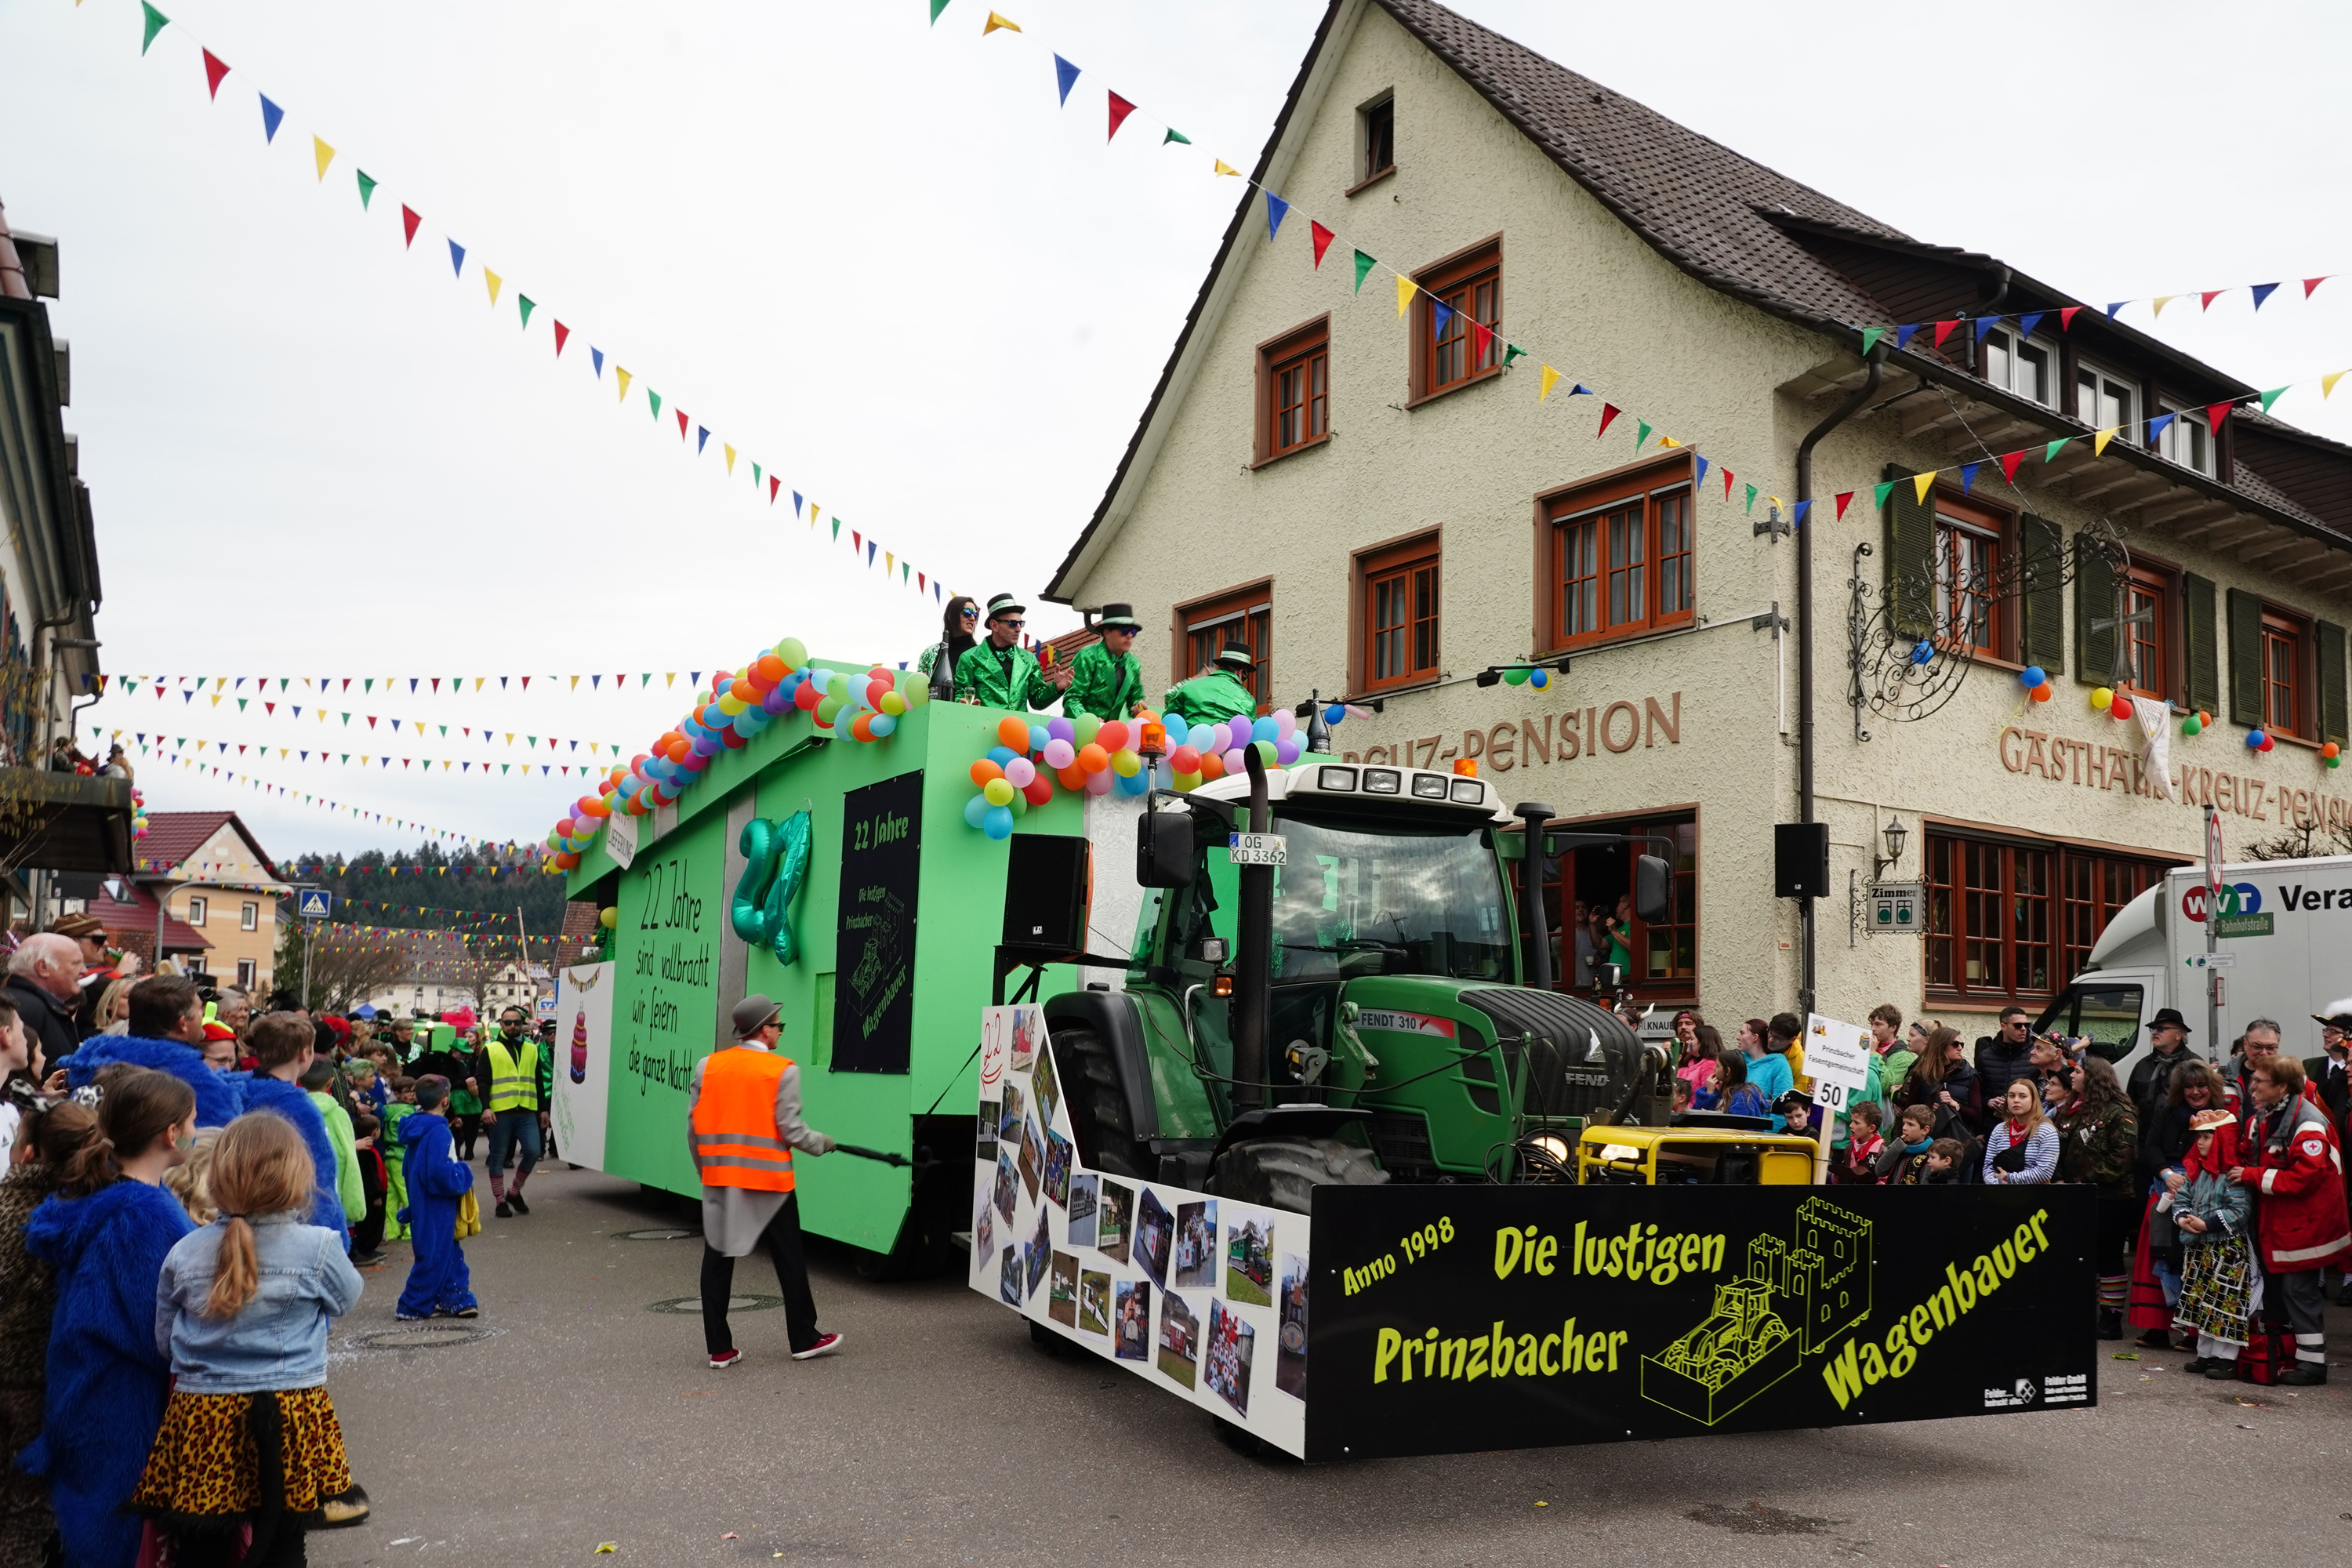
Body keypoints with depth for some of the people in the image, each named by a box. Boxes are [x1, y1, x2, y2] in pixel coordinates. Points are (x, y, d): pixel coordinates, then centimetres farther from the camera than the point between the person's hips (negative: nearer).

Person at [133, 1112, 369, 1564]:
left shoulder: (184, 1253, -4)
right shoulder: (318, 1247, -14)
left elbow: (164, 1339, 9)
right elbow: (346, 1299, 7)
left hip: (199, 1418, 3)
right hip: (288, 1421, -2)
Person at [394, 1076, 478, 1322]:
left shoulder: (417, 1127, 8)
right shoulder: (437, 1131, -21)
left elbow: (408, 1169, 17)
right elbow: (439, 1171, -27)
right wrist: (463, 1173, -11)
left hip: (421, 1204, 10)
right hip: (436, 1207, -10)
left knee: (450, 1252, 15)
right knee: (433, 1255, -1)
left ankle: (456, 1299, 19)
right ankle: (412, 1307, 6)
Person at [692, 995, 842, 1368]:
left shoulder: (708, 1066, 2)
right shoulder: (782, 1070, -10)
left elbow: (693, 1127, 5)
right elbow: (790, 1130, -11)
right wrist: (822, 1143, 8)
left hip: (719, 1179, 4)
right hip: (769, 1181, -3)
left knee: (717, 1260, 9)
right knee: (789, 1260, 10)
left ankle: (719, 1348, 11)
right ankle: (804, 1340, 19)